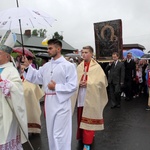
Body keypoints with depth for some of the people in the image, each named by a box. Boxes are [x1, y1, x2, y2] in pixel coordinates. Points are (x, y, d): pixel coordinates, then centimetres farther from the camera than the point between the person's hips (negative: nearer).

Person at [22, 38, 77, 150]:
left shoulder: (68, 65, -11)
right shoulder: (46, 66, 8)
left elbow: (73, 86, -14)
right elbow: (37, 77, 11)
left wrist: (56, 87, -16)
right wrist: (28, 66, 4)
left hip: (61, 103, -7)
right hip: (49, 102, 7)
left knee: (60, 133, 1)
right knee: (51, 132, 20)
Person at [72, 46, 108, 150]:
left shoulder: (97, 67, -6)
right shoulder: (79, 67, 6)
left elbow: (101, 81, -9)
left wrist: (88, 84, -16)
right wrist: (79, 83, -12)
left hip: (91, 97, -4)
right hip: (81, 96, 5)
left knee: (88, 119, -1)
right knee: (81, 117, 14)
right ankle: (83, 135, 35)